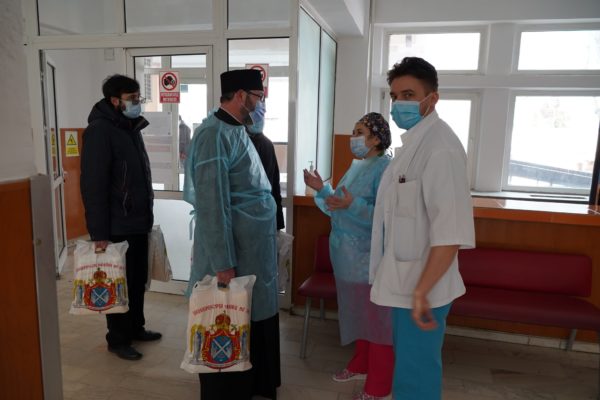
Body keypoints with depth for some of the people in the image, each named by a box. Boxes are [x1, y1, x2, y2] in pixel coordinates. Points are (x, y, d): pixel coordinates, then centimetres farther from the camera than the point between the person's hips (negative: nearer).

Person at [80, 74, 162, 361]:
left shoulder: (132, 127, 12)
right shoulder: (99, 131, -15)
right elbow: (93, 185, -19)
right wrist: (99, 233, -20)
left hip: (138, 222, 8)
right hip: (117, 226, -8)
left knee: (138, 280, 17)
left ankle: (136, 328, 34)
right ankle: (117, 339, 21)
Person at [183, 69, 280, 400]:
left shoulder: (237, 130, 11)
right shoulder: (214, 134, -18)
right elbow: (211, 205, -22)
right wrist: (223, 263, -21)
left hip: (252, 250, 10)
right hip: (231, 254, -10)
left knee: (254, 321, 21)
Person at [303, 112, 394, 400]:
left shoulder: (385, 169, -16)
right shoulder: (356, 166, 12)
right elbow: (339, 208, 14)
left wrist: (352, 205, -33)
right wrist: (321, 190, 1)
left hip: (371, 258, -9)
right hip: (348, 255, 9)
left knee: (376, 316, 4)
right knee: (358, 312, 20)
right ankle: (361, 364, 39)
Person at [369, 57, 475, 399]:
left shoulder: (440, 147, -20)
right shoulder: (414, 141, 11)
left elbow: (450, 232, -26)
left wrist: (422, 290, -24)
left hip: (422, 286, -9)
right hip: (405, 281, 9)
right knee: (410, 368, 22)